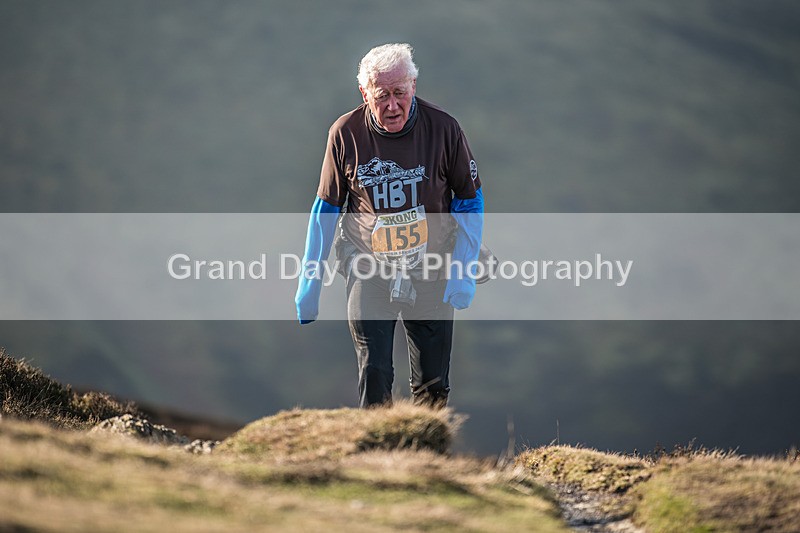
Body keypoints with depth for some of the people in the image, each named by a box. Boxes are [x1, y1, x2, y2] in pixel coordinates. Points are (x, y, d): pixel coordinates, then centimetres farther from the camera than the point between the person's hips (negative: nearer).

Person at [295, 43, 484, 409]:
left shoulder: (443, 128, -9)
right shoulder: (346, 133, -9)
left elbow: (469, 200, 3)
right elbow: (327, 207, 4)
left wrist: (464, 271, -6)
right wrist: (309, 281, 4)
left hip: (431, 271, 1)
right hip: (368, 270, -1)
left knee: (433, 383, 5)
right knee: (373, 376, -11)